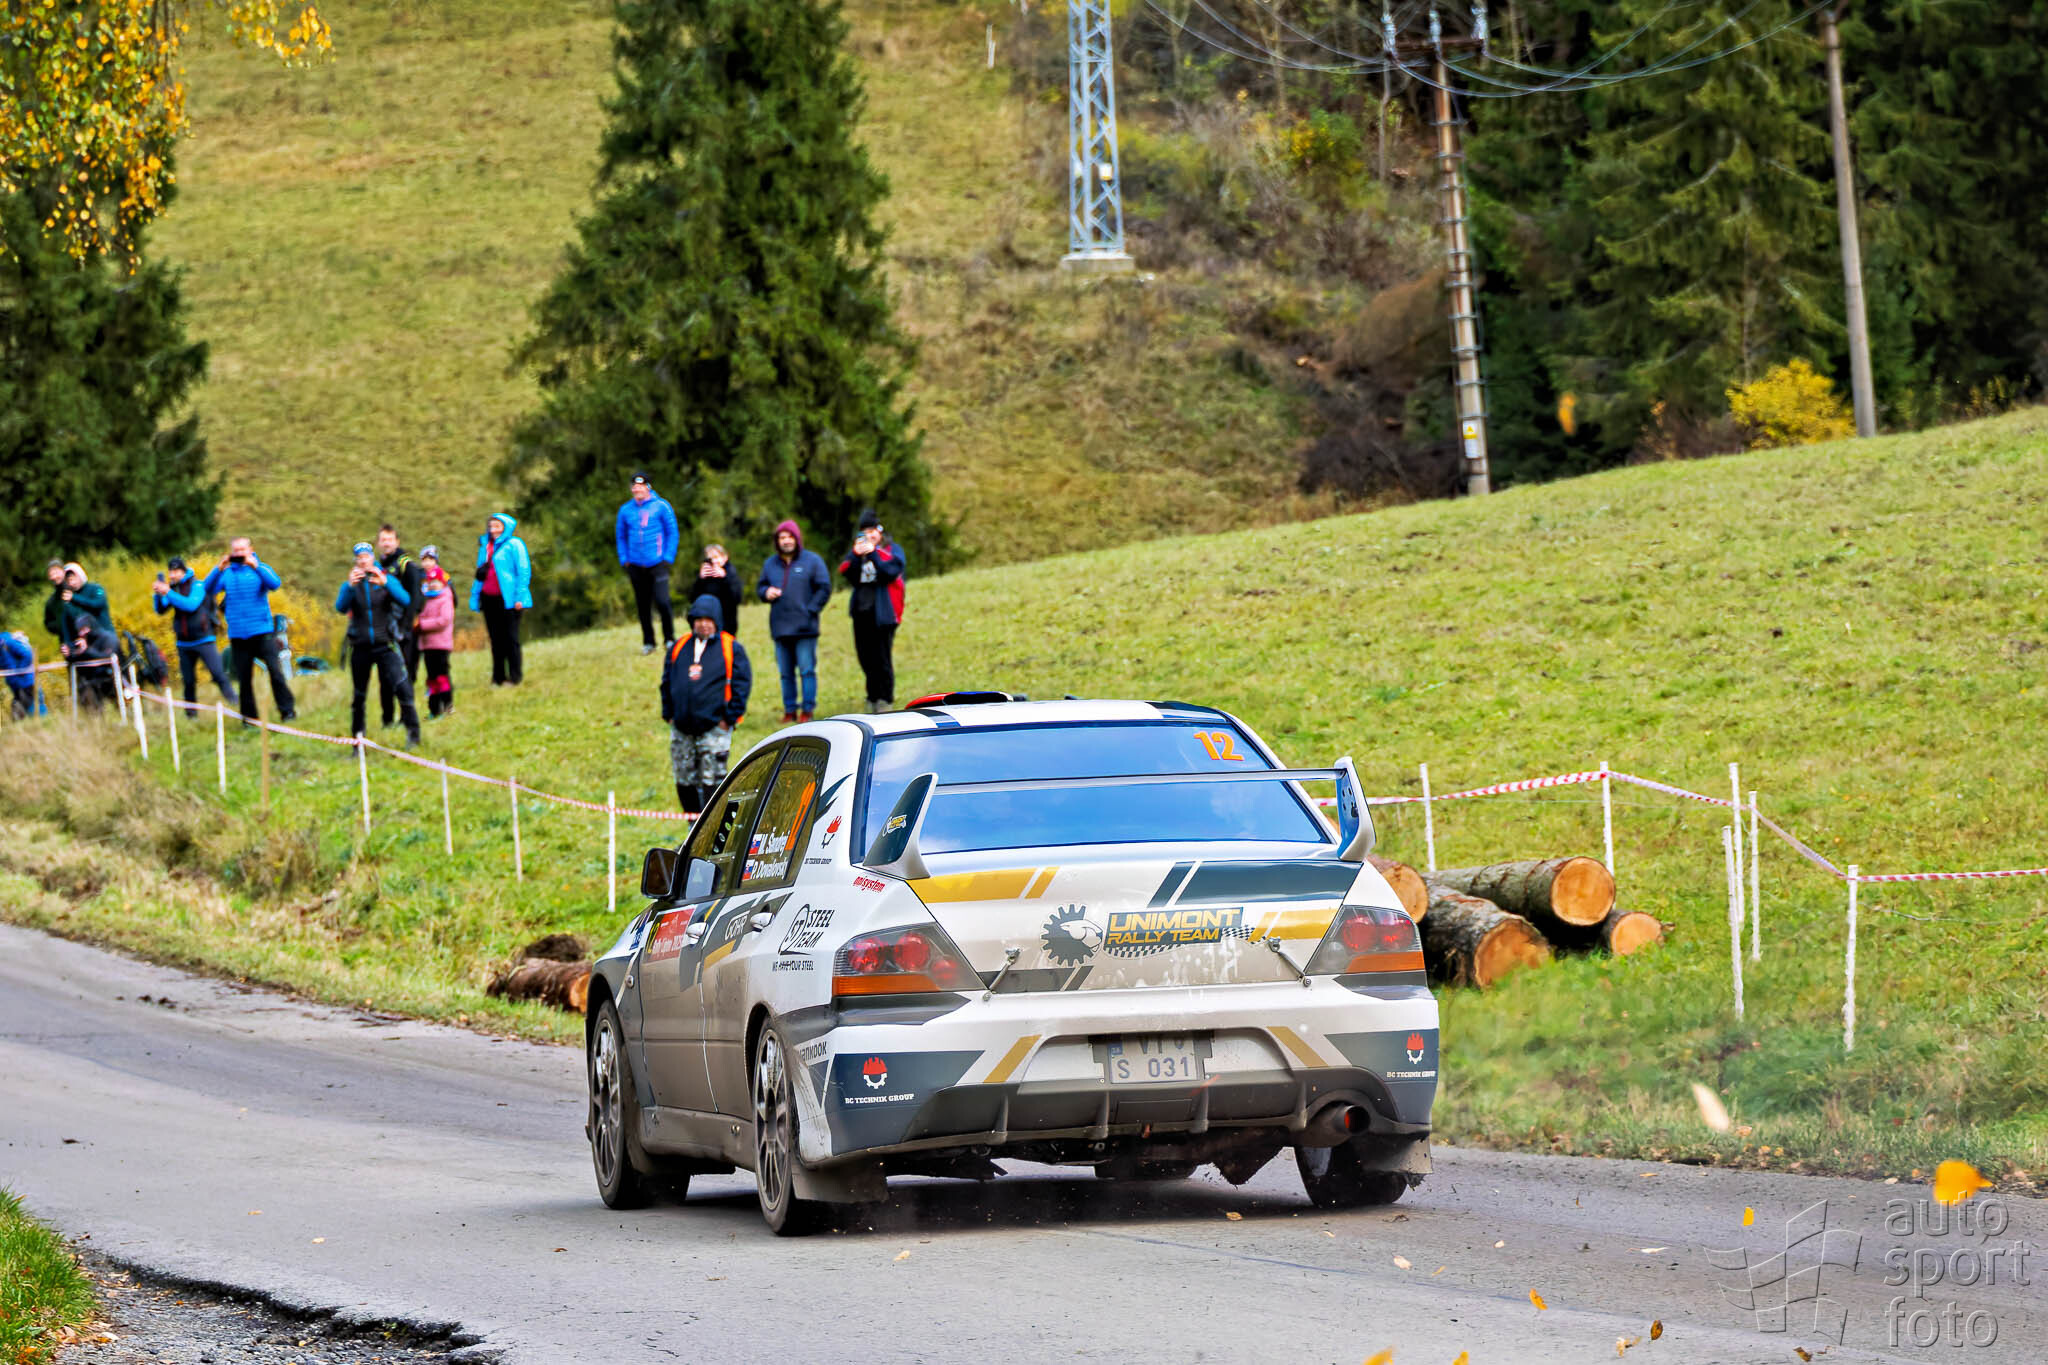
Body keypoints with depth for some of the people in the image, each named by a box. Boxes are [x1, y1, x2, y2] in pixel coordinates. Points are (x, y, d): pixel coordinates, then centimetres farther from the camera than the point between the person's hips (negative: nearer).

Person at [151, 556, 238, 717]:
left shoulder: (197, 585, -7)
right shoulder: (173, 588, 9)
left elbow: (191, 605, -22)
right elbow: (160, 610, 6)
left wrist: (168, 593, -25)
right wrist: (157, 594, -12)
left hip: (203, 639, -5)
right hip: (184, 642, 5)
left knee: (219, 675, -12)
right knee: (189, 681, 5)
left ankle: (235, 703, -10)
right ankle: (191, 716, 11)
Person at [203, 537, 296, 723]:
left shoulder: (261, 569, 5)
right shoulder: (227, 573, 8)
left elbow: (275, 584, -13)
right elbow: (207, 589, -4)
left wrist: (256, 567, -24)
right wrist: (219, 569, -18)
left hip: (262, 631, -2)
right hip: (238, 634, 2)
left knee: (275, 671, -12)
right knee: (244, 678, 4)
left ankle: (287, 710, -6)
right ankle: (249, 717, 13)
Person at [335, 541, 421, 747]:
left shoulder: (388, 580, 3)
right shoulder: (350, 585, 5)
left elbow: (404, 600, -14)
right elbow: (341, 607, -13)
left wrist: (385, 583, -32)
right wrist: (350, 586, -32)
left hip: (385, 645, -2)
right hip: (361, 647, 2)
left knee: (402, 687, -19)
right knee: (359, 696, 8)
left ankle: (413, 732, -13)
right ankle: (357, 740, 20)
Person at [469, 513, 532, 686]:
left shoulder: (514, 545, -2)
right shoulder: (485, 546, 17)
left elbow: (524, 572, -6)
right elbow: (479, 574, 20)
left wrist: (519, 597, -13)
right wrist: (475, 597, 12)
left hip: (507, 599, -6)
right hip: (488, 599, 6)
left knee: (511, 639, -4)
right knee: (496, 639, 7)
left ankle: (515, 676, 1)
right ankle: (498, 677, 10)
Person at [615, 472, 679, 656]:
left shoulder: (661, 506, -1)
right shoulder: (626, 510, 8)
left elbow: (672, 533, 2)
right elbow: (620, 536, 16)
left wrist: (668, 558, -5)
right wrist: (624, 559, 6)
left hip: (657, 564, -3)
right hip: (636, 565, 3)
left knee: (662, 601, -14)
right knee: (642, 605, 6)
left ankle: (669, 639, 3)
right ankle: (648, 642, 18)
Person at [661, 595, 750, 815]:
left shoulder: (730, 648, -1)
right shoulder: (679, 648, 11)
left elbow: (742, 683, -3)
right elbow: (666, 682, 17)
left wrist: (730, 717, -8)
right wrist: (668, 713, 9)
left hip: (714, 726, -5)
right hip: (682, 728, 5)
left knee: (712, 780, -8)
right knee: (685, 780, 7)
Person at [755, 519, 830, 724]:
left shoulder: (812, 561, 1)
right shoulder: (770, 564, 13)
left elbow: (824, 589, 0)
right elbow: (760, 586, 22)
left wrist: (810, 611, -9)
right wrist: (766, 592, -2)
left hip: (805, 629, -4)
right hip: (780, 628, 4)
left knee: (807, 670, -5)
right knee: (786, 673, 6)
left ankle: (807, 710, 0)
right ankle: (789, 710, 12)